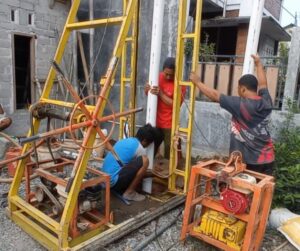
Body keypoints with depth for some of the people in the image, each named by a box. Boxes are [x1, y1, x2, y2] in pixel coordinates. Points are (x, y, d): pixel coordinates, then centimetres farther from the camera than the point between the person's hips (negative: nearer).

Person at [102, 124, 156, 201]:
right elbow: (143, 171, 5)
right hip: (113, 180, -9)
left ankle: (118, 188, 15)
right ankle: (129, 193, -3)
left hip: (106, 178, 9)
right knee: (145, 161, -14)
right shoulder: (139, 148, -7)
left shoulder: (124, 141, 17)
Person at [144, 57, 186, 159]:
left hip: (169, 125, -4)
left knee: (170, 154, 0)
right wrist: (147, 90, -10)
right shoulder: (158, 77, 2)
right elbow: (149, 95, 13)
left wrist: (161, 94, -25)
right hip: (155, 121, 5)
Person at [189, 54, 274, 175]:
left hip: (248, 161, -5)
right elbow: (262, 84, 19)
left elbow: (215, 95, -13)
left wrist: (197, 82, -1)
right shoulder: (266, 102, 0)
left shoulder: (240, 105, -18)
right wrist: (259, 64, 34)